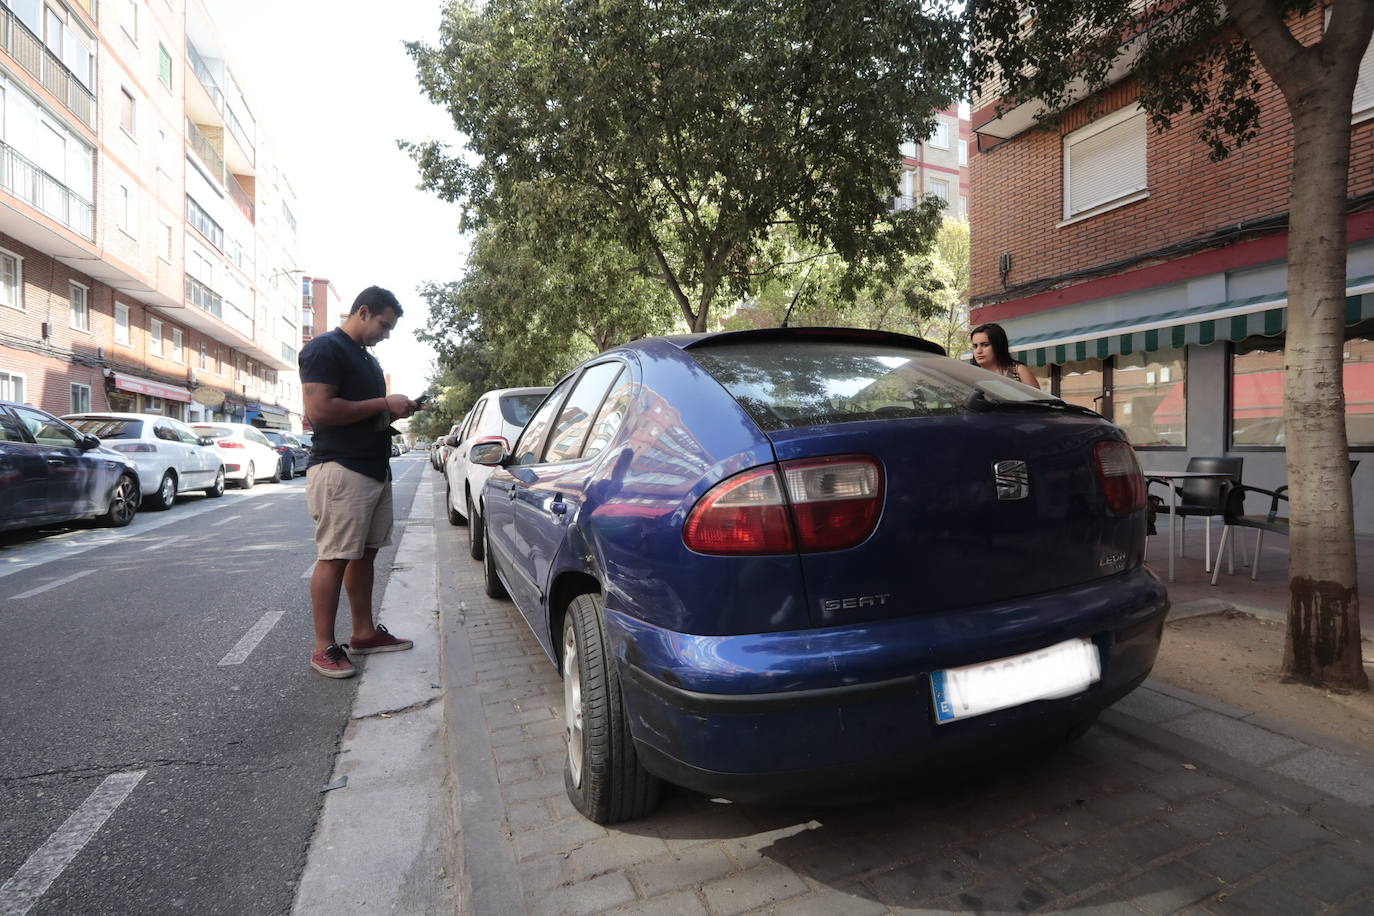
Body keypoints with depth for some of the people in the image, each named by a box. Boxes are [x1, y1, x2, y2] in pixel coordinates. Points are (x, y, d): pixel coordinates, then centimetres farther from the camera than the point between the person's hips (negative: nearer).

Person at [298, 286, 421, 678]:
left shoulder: (368, 358, 22)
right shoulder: (324, 349, -7)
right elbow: (320, 410, -19)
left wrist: (395, 411, 10)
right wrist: (384, 403, -14)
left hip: (376, 469, 9)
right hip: (340, 470, -9)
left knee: (365, 554, 12)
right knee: (334, 557, -6)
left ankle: (364, 633, 21)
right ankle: (324, 648, 1)